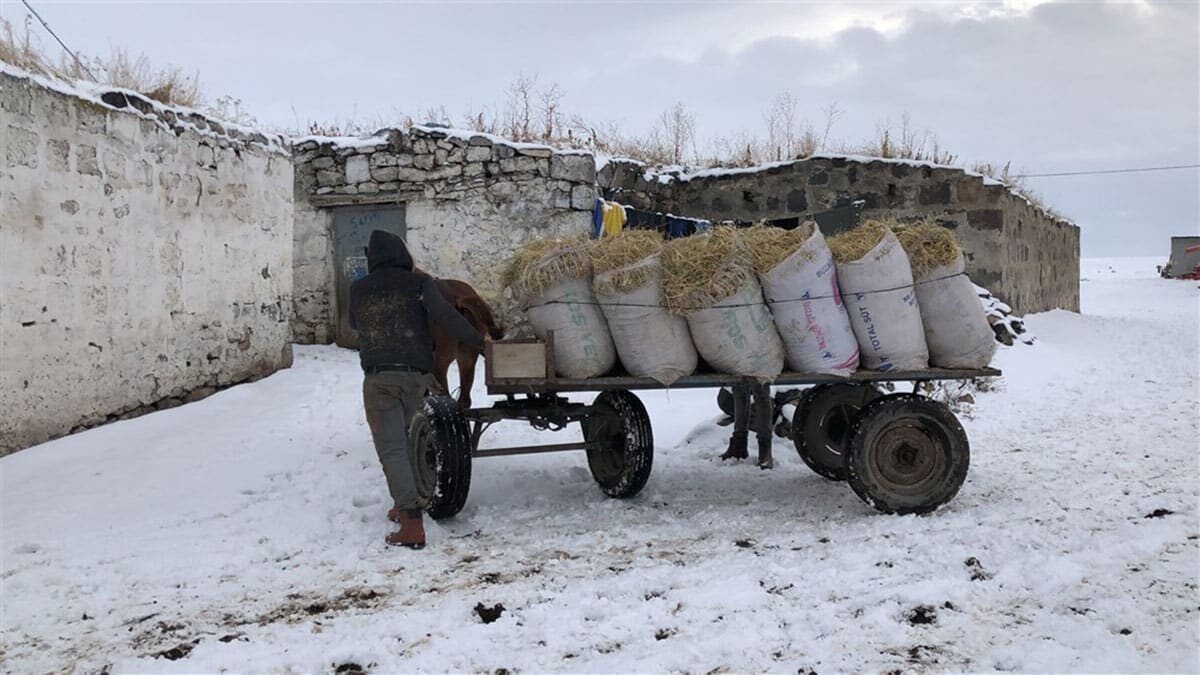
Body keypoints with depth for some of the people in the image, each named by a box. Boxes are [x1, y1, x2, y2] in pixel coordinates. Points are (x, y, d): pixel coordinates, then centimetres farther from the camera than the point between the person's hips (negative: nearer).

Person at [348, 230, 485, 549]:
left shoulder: (358, 289, 9)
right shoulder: (419, 282, 3)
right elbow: (443, 314, -11)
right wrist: (477, 340, -7)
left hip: (379, 376, -1)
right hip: (416, 374, 2)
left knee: (391, 448, -4)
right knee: (400, 439, 22)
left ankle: (412, 522, -14)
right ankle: (403, 505, 28)